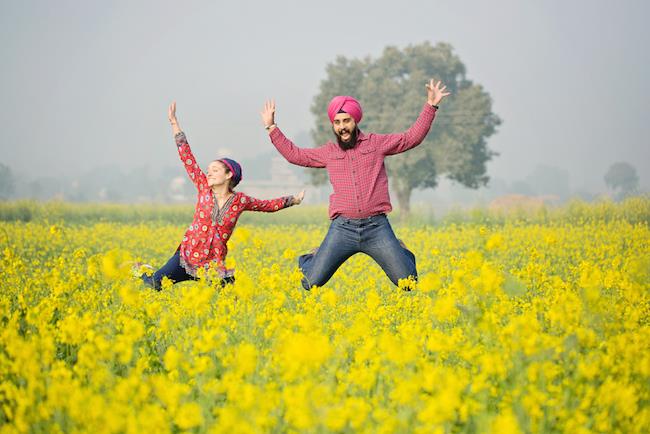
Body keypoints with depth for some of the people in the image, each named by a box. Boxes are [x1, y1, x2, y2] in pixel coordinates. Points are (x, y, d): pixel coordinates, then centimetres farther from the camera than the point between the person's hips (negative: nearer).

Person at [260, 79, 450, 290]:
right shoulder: (328, 152, 14)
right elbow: (294, 154, 21)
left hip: (376, 227, -1)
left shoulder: (376, 143, 10)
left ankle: (402, 251, 29)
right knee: (310, 284, -9)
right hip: (343, 228, 1)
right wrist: (271, 127, 18)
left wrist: (431, 105, 3)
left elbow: (412, 137, 10)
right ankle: (310, 259, 29)